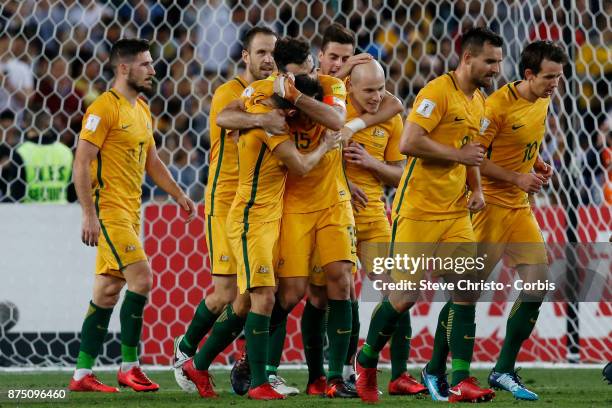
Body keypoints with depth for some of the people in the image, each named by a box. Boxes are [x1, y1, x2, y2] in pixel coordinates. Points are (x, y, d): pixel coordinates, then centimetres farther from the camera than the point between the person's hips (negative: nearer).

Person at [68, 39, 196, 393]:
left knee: (109, 291, 8)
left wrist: (180, 196, 18)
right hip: (109, 209, -9)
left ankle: (82, 374, 11)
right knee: (141, 277, -15)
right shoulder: (104, 108, -12)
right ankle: (129, 366, -8)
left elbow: (152, 161, 26)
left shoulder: (143, 110, 15)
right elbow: (81, 163, -16)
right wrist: (90, 215, -20)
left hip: (130, 211, 9)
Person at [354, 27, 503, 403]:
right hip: (419, 211, -7)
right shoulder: (438, 92, -14)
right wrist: (458, 155, -17)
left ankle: (461, 381, -4)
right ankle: (367, 361, 21)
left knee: (467, 290, -5)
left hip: (456, 211, 7)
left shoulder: (479, 101, 13)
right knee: (406, 296, -3)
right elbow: (409, 143, -24)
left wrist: (476, 189, 9)